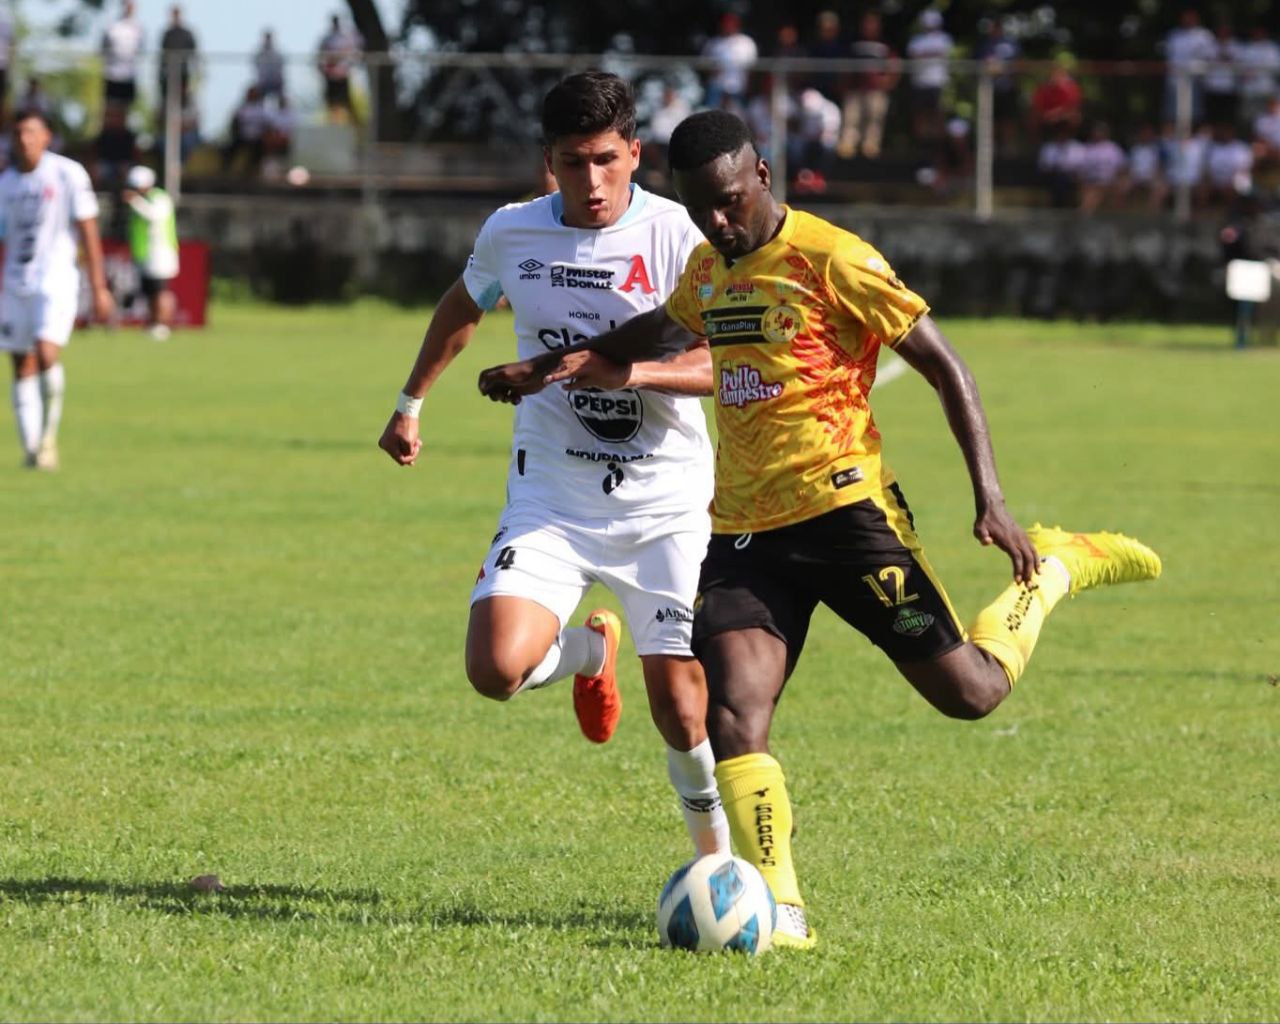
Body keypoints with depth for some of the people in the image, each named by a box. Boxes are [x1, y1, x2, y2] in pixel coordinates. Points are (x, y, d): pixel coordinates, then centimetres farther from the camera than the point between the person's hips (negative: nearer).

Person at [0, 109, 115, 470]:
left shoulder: (68, 175, -5)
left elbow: (89, 233, -4)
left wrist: (99, 288, -7)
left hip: (56, 281, -5)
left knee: (46, 355, -21)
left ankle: (50, 431, -3)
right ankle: (31, 448, 9)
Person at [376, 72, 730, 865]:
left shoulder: (678, 237, -11)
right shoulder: (512, 234, 1)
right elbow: (464, 307, 23)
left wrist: (628, 373, -29)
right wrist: (411, 403, 32)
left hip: (665, 502, -2)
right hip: (552, 496, 2)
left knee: (681, 706, -8)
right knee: (497, 668, -19)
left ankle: (717, 845, 20)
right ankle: (589, 650, 17)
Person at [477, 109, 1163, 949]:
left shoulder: (831, 260, -10)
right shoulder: (708, 268, 13)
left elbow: (944, 366, -8)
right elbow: (666, 330, 38)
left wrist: (990, 497, -14)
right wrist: (562, 363, 34)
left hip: (844, 507, -6)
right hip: (744, 527, 6)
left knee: (971, 691, -2)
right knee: (733, 713, -14)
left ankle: (1056, 568, 27)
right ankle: (781, 911, -13)